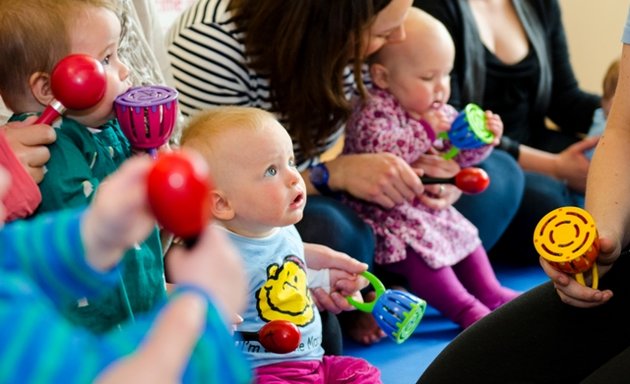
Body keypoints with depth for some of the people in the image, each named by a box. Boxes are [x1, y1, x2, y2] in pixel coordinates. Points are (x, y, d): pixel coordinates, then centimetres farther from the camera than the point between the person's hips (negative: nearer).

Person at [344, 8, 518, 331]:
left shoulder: (440, 113, 5)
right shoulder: (374, 111, -20)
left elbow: (460, 155, 13)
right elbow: (378, 151, -38)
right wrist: (425, 130, -34)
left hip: (431, 207, 9)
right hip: (387, 213, -9)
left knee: (464, 234, 14)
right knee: (419, 249, -25)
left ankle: (489, 292, 27)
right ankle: (465, 309, -21)